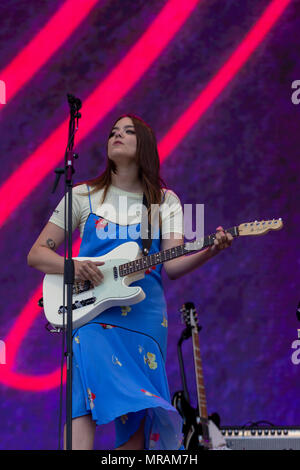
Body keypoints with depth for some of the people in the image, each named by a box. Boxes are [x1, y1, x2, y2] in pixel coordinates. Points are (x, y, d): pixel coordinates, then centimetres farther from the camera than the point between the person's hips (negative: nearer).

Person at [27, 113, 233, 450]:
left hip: (145, 317, 2)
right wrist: (72, 266, -12)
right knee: (86, 395, -24)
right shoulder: (84, 195, 11)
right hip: (91, 312, -2)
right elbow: (37, 254, 9)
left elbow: (173, 265, 1)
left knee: (136, 416, -3)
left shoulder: (165, 201, 13)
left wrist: (210, 250, -19)